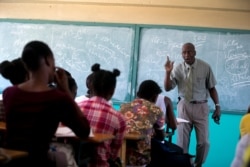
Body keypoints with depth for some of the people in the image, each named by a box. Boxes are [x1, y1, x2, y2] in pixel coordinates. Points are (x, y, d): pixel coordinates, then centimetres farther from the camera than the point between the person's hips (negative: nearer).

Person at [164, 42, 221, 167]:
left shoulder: (205, 67, -5)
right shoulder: (178, 69, -3)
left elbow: (212, 88, 2)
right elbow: (167, 88, -4)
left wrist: (217, 106, -2)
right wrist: (168, 72, -18)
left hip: (201, 107, 0)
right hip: (184, 106, 0)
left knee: (203, 141, 2)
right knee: (182, 140, 6)